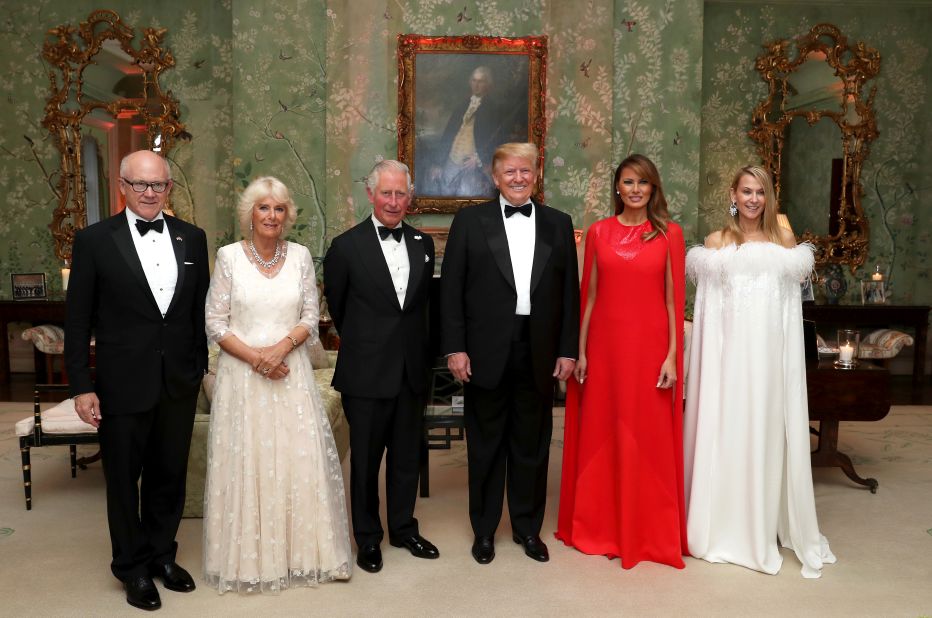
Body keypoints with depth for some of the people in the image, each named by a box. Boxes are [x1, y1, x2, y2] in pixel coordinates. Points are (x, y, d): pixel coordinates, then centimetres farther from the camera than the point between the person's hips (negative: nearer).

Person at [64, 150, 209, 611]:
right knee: (123, 480, 12)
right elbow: (77, 320, -5)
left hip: (179, 383, 3)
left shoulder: (192, 238, 3)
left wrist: (205, 367, 7)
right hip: (123, 384, -3)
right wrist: (82, 386, -8)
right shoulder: (95, 240, -6)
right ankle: (133, 568, 31)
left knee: (169, 476, 16)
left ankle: (162, 555, 36)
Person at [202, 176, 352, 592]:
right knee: (246, 462, 4)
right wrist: (255, 357, -14)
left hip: (291, 373, 2)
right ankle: (249, 559, 20)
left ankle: (305, 553, 20)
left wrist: (282, 347, -15)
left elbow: (310, 318, 3)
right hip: (243, 373, -2)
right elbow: (215, 323, -3)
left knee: (301, 460, 4)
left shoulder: (300, 256, 4)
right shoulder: (228, 256, -2)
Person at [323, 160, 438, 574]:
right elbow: (337, 307, 6)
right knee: (365, 459, 9)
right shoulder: (347, 246, -7)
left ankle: (404, 528, 33)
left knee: (407, 456, 15)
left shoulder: (424, 244, 6)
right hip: (367, 372, -3)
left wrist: (418, 348, 14)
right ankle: (368, 537, 26)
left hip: (412, 369, 4)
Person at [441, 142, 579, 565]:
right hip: (487, 352, -2)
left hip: (539, 354, 2)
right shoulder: (470, 221, 1)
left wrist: (568, 350, 2)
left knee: (532, 445, 12)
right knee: (486, 445, 10)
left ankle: (528, 527, 30)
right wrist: (455, 348, -8)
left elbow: (569, 292, 7)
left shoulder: (558, 224, 8)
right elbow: (451, 289, -2)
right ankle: (484, 529, 27)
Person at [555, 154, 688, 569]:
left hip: (649, 346, -2)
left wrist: (672, 356, -6)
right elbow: (589, 296, 6)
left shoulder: (669, 234, 2)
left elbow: (674, 299, 0)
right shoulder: (598, 232, 6)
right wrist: (580, 351, 2)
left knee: (648, 438, 5)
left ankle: (649, 533, 22)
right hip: (604, 344, 2)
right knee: (600, 435, 9)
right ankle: (598, 527, 26)